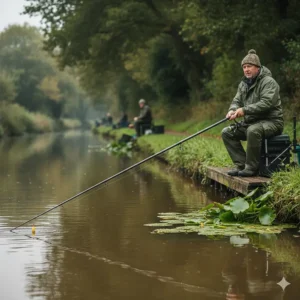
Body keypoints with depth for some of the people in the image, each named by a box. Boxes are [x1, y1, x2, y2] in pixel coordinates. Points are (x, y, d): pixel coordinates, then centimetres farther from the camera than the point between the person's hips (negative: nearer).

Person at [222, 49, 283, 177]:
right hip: (250, 122, 9)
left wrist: (245, 110, -31)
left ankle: (252, 167, -25)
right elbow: (237, 101, 12)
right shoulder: (244, 84, 13)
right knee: (227, 132, -3)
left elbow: (266, 103, -26)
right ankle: (241, 165, -4)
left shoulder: (268, 82, -13)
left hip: (271, 122, -9)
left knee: (253, 131, -38)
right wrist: (233, 110, -13)